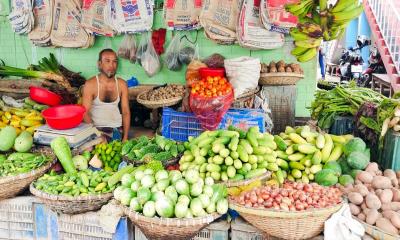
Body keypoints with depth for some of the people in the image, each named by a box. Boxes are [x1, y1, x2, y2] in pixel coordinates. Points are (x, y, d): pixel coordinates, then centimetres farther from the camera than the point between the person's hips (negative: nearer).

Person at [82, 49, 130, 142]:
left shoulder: (122, 84, 2)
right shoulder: (90, 84, -7)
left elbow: (126, 112, 1)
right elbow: (85, 113, -9)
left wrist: (125, 137, -7)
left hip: (118, 128, 3)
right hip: (97, 128, -3)